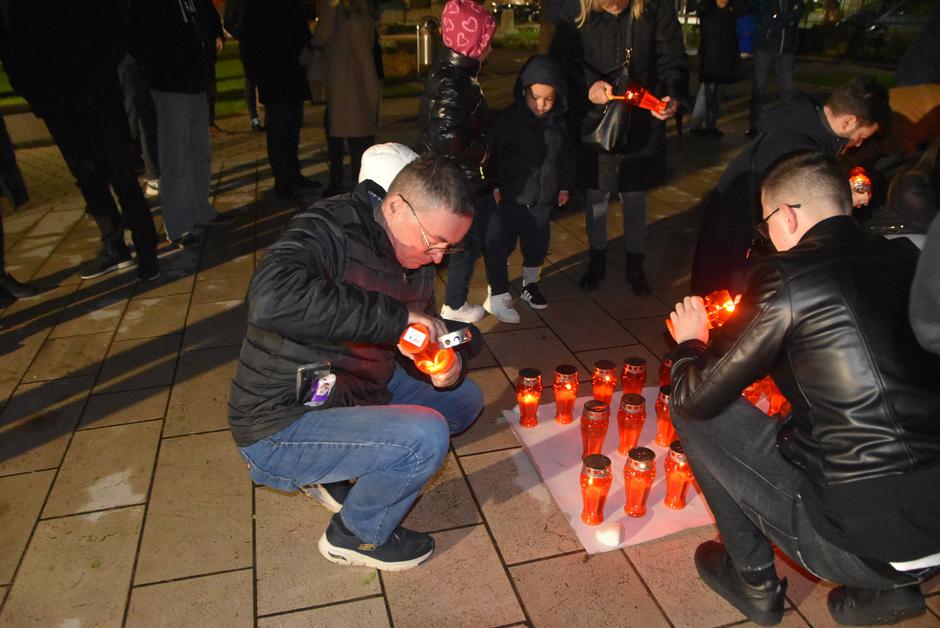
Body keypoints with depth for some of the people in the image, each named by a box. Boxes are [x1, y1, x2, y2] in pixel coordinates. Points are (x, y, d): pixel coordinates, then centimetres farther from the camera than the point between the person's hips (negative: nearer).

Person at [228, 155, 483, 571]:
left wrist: (447, 370, -14)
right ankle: (356, 535, 3)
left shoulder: (417, 257, 1)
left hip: (358, 392, 9)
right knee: (426, 436, -27)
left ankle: (338, 474, 11)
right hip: (280, 426, -9)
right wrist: (397, 315, -38)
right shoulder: (330, 229, -24)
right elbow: (272, 299, -45)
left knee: (464, 398, 14)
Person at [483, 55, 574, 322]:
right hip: (509, 199, -4)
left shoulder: (559, 123, 0)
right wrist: (493, 187, -9)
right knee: (499, 246, -3)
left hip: (543, 200, 4)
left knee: (537, 244, 18)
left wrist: (565, 186, 13)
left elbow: (567, 156, 13)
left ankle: (530, 284, 40)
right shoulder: (506, 120, -12)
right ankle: (499, 295, 12)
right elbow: (490, 155, -7)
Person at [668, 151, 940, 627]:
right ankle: (885, 587, 23)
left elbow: (696, 398, -10)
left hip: (859, 539, -7)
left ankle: (754, 581, 19)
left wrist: (690, 341, 12)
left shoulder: (785, 275, -15)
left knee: (690, 408, 3)